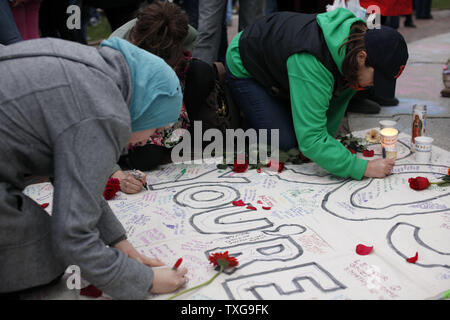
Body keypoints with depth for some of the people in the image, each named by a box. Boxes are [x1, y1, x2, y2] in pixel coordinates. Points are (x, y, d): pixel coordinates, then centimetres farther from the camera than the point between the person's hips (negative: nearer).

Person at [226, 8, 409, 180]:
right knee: (285, 141, -15)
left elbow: (339, 98, -5)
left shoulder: (358, 38, -21)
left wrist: (327, 140, -9)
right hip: (245, 70, -7)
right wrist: (364, 168, -43)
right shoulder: (313, 64, -44)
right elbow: (311, 141, -45)